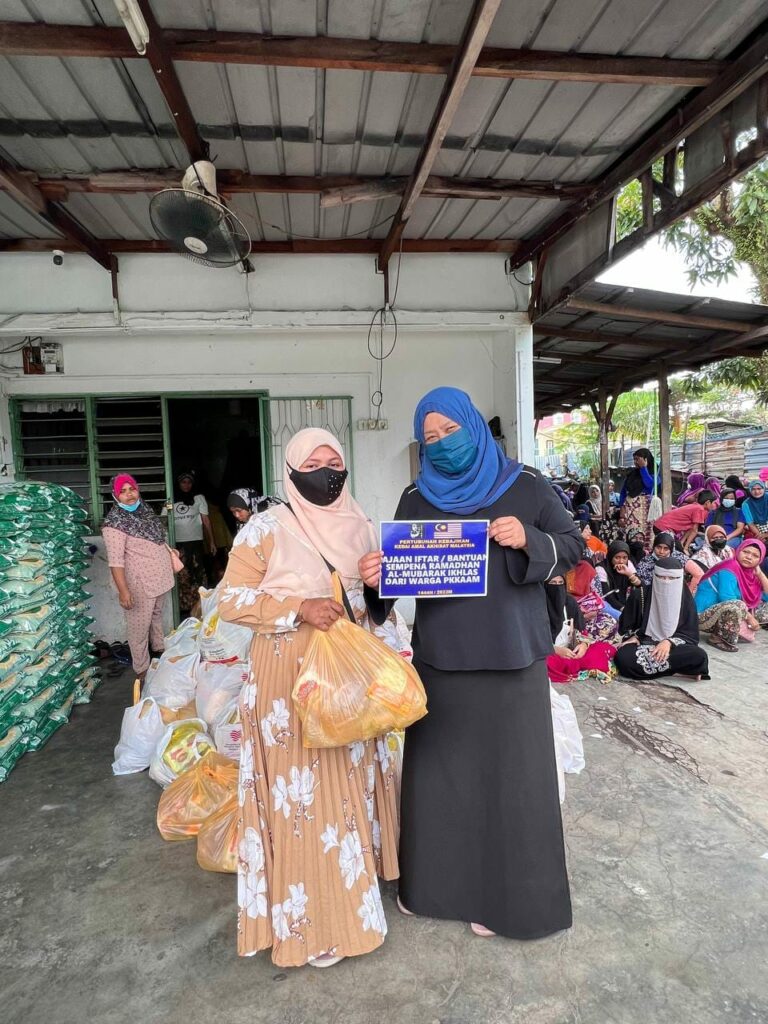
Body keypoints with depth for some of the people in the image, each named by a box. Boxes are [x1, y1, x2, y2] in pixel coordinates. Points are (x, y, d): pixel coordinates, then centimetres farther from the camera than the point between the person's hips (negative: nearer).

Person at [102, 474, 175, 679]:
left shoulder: (144, 509, 4)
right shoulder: (114, 522, -20)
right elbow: (115, 560, -24)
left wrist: (171, 555, 21)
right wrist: (123, 590, -29)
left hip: (159, 577, 8)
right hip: (140, 583, -7)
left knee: (157, 615, 26)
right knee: (140, 626, 5)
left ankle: (160, 647, 46)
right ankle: (142, 669, 18)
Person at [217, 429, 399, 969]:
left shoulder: (361, 526, 5)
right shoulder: (265, 529, -11)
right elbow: (232, 600, -12)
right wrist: (298, 609, -21)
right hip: (290, 675, -5)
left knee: (352, 779, 18)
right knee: (301, 790, 3)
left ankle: (353, 882, 41)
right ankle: (311, 917, 23)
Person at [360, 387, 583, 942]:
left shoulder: (525, 485, -1)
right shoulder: (417, 499, 5)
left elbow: (574, 546, 1)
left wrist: (528, 540, -18)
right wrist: (375, 576, -17)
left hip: (510, 655, -2)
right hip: (441, 655, 2)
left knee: (507, 771, 8)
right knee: (439, 769, 13)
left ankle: (504, 894, 29)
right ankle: (435, 879, 35)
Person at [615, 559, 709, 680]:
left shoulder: (685, 599, -1)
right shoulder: (640, 595, -4)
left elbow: (690, 633, -1)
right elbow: (625, 625, 9)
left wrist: (669, 642, -19)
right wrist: (632, 637, -11)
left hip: (674, 646, 0)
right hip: (643, 643, 0)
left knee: (699, 656, -30)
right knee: (623, 658, -34)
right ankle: (675, 669, -25)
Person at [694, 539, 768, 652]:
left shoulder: (749, 573, 7)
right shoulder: (729, 570, -18)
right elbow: (728, 601, -27)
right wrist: (749, 617, -18)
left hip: (727, 614, 9)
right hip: (705, 616, -9)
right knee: (737, 605, -36)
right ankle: (718, 639, -14)